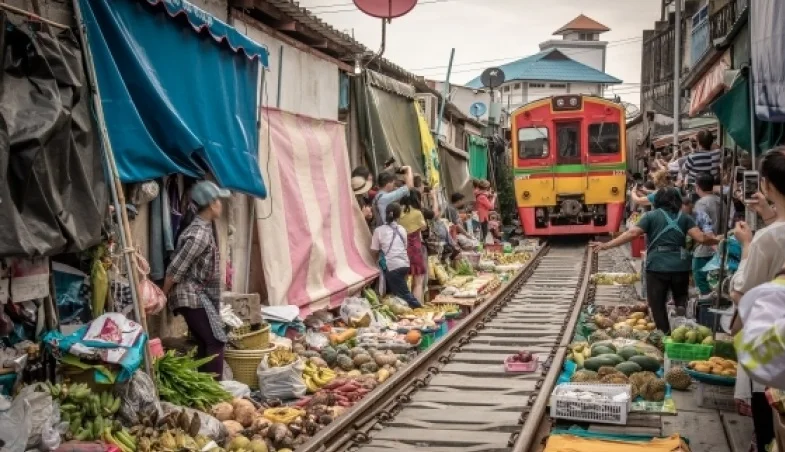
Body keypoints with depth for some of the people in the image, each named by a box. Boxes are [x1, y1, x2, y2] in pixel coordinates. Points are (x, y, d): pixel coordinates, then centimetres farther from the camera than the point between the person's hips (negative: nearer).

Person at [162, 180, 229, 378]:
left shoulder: (203, 229, 13)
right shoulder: (199, 235, -20)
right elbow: (175, 270, -20)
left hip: (197, 296, 10)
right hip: (194, 297, -10)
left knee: (205, 345, 13)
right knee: (216, 342, -9)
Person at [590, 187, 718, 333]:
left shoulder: (651, 216, 4)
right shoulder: (684, 217, 10)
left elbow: (632, 234, -9)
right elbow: (701, 238, 1)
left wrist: (606, 245, -8)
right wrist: (716, 240, 22)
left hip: (657, 267, -2)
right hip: (680, 266, 3)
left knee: (658, 305, 7)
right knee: (682, 303, 21)